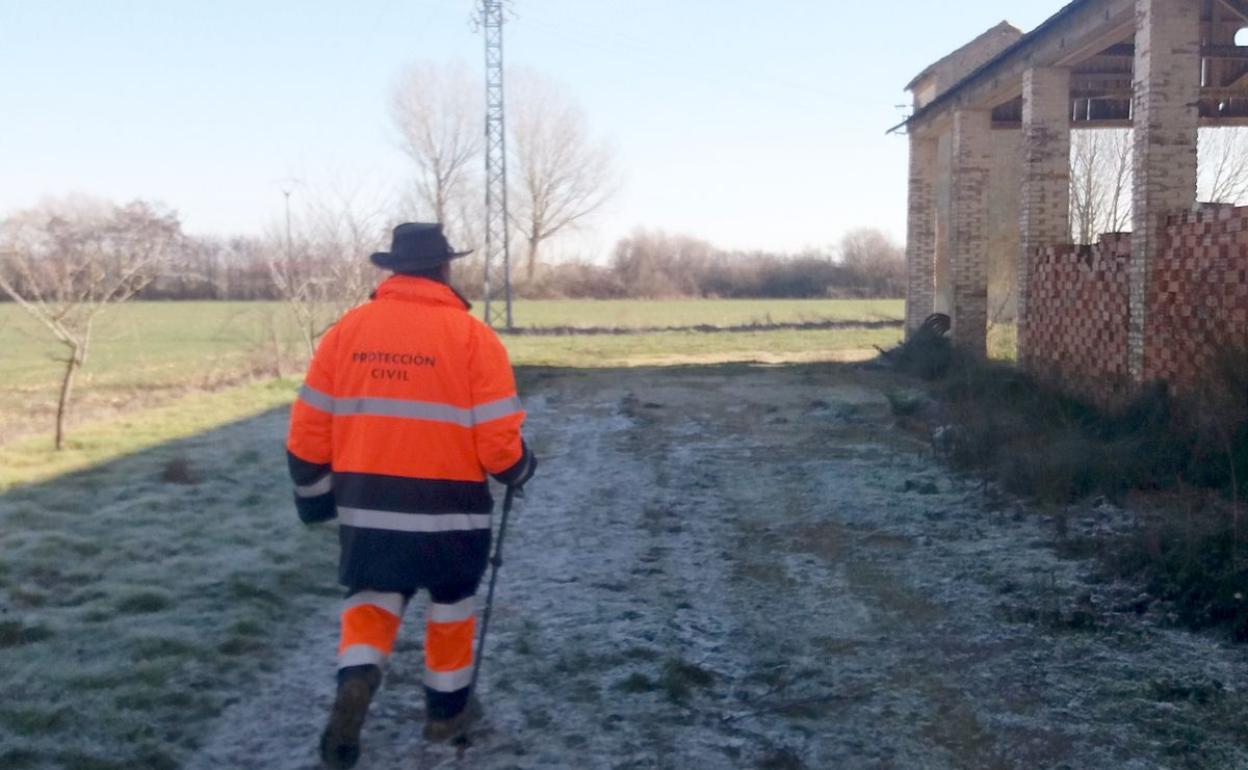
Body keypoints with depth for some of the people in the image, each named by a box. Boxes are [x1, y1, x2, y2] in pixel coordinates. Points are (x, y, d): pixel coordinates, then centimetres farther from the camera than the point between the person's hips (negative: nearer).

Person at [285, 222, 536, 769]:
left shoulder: (346, 329, -1)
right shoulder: (472, 336, -11)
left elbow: (308, 429, 1)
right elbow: (498, 443, -14)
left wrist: (314, 493, 15)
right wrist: (520, 470, 7)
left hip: (366, 506, 2)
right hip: (449, 509, -2)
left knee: (374, 597, 22)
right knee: (451, 604, 21)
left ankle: (356, 681, -3)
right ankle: (447, 709, 34)